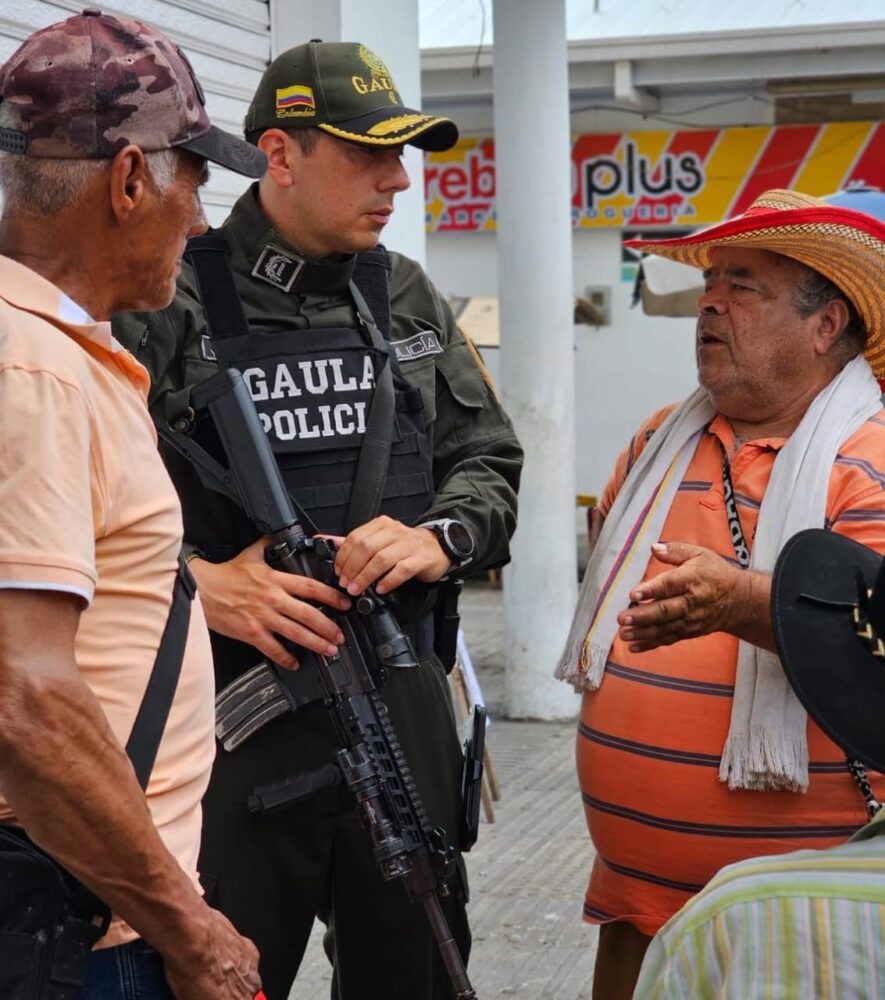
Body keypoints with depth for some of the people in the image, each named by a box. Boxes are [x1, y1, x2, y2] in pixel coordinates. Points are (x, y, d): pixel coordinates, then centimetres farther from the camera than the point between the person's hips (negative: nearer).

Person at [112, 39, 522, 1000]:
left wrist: (439, 540, -7)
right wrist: (197, 583, -21)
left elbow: (488, 460, 13)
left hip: (402, 705, 5)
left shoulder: (409, 298, 10)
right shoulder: (171, 303, -7)